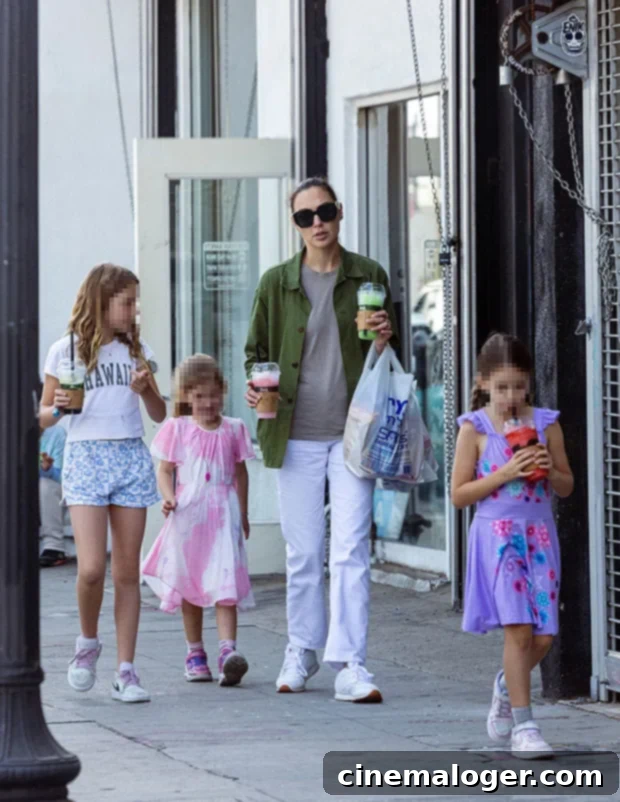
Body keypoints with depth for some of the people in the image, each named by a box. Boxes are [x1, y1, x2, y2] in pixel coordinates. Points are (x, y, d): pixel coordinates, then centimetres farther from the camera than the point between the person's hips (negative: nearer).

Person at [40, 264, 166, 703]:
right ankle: (88, 642, 12)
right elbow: (43, 416, 5)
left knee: (128, 571, 1)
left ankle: (126, 670, 4)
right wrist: (59, 408, -17)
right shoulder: (67, 350, 2)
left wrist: (145, 390, -6)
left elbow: (160, 415, 14)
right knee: (91, 568, -15)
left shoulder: (137, 351, 11)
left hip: (132, 458, 3)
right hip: (86, 457, -3)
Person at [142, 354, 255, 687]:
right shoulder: (177, 429, 2)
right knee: (190, 587, 9)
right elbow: (165, 470, 4)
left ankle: (228, 650, -23)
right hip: (188, 514, 0)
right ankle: (195, 653, 20)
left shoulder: (233, 430, 6)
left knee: (225, 583, -13)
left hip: (224, 515, 0)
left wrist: (243, 514, 17)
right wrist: (168, 498, -14)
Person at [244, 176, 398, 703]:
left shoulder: (369, 277, 6)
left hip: (352, 432, -1)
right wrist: (257, 386, -5)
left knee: (351, 550, -9)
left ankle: (349, 664, -11)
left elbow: (393, 358, 14)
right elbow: (256, 350, 15)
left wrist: (384, 340, -9)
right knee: (302, 551, 7)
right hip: (296, 434, 1)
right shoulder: (277, 283, 7)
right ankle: (302, 651, 24)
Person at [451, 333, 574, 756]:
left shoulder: (545, 424, 6)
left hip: (540, 534, 3)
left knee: (543, 636, 0)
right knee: (519, 628, -12)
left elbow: (567, 486, 12)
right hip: (497, 534, -3)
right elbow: (459, 494, -3)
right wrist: (504, 474, -13)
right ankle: (523, 726, -7)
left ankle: (508, 685, 32)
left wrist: (549, 471, -9)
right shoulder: (476, 428, -2)